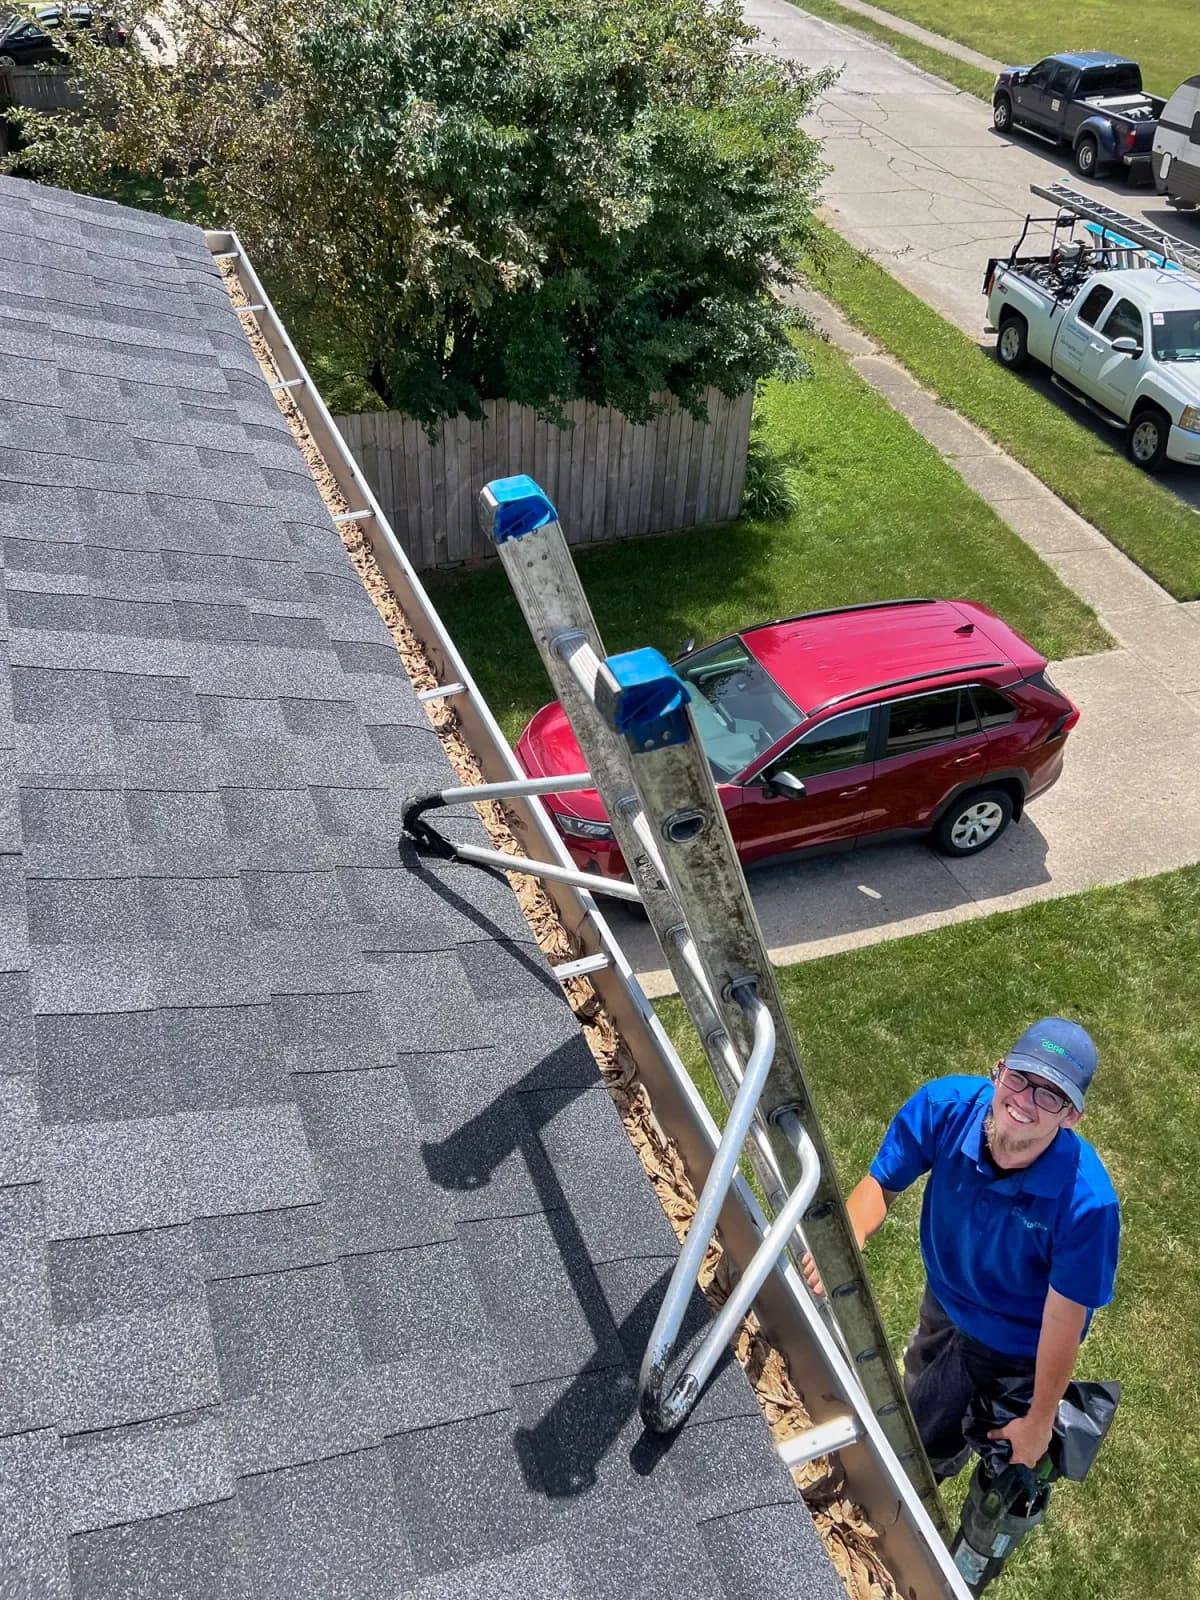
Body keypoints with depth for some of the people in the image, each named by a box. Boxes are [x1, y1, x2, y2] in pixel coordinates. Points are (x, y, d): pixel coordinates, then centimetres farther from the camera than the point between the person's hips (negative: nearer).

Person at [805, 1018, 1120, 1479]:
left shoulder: (1086, 1201, -40)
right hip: (944, 1299, 4)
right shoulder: (946, 1106, -32)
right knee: (918, 1397, 32)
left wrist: (1039, 1421, -14)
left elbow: (1063, 1319, -27)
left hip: (1009, 1348, -4)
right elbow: (881, 1183, -17)